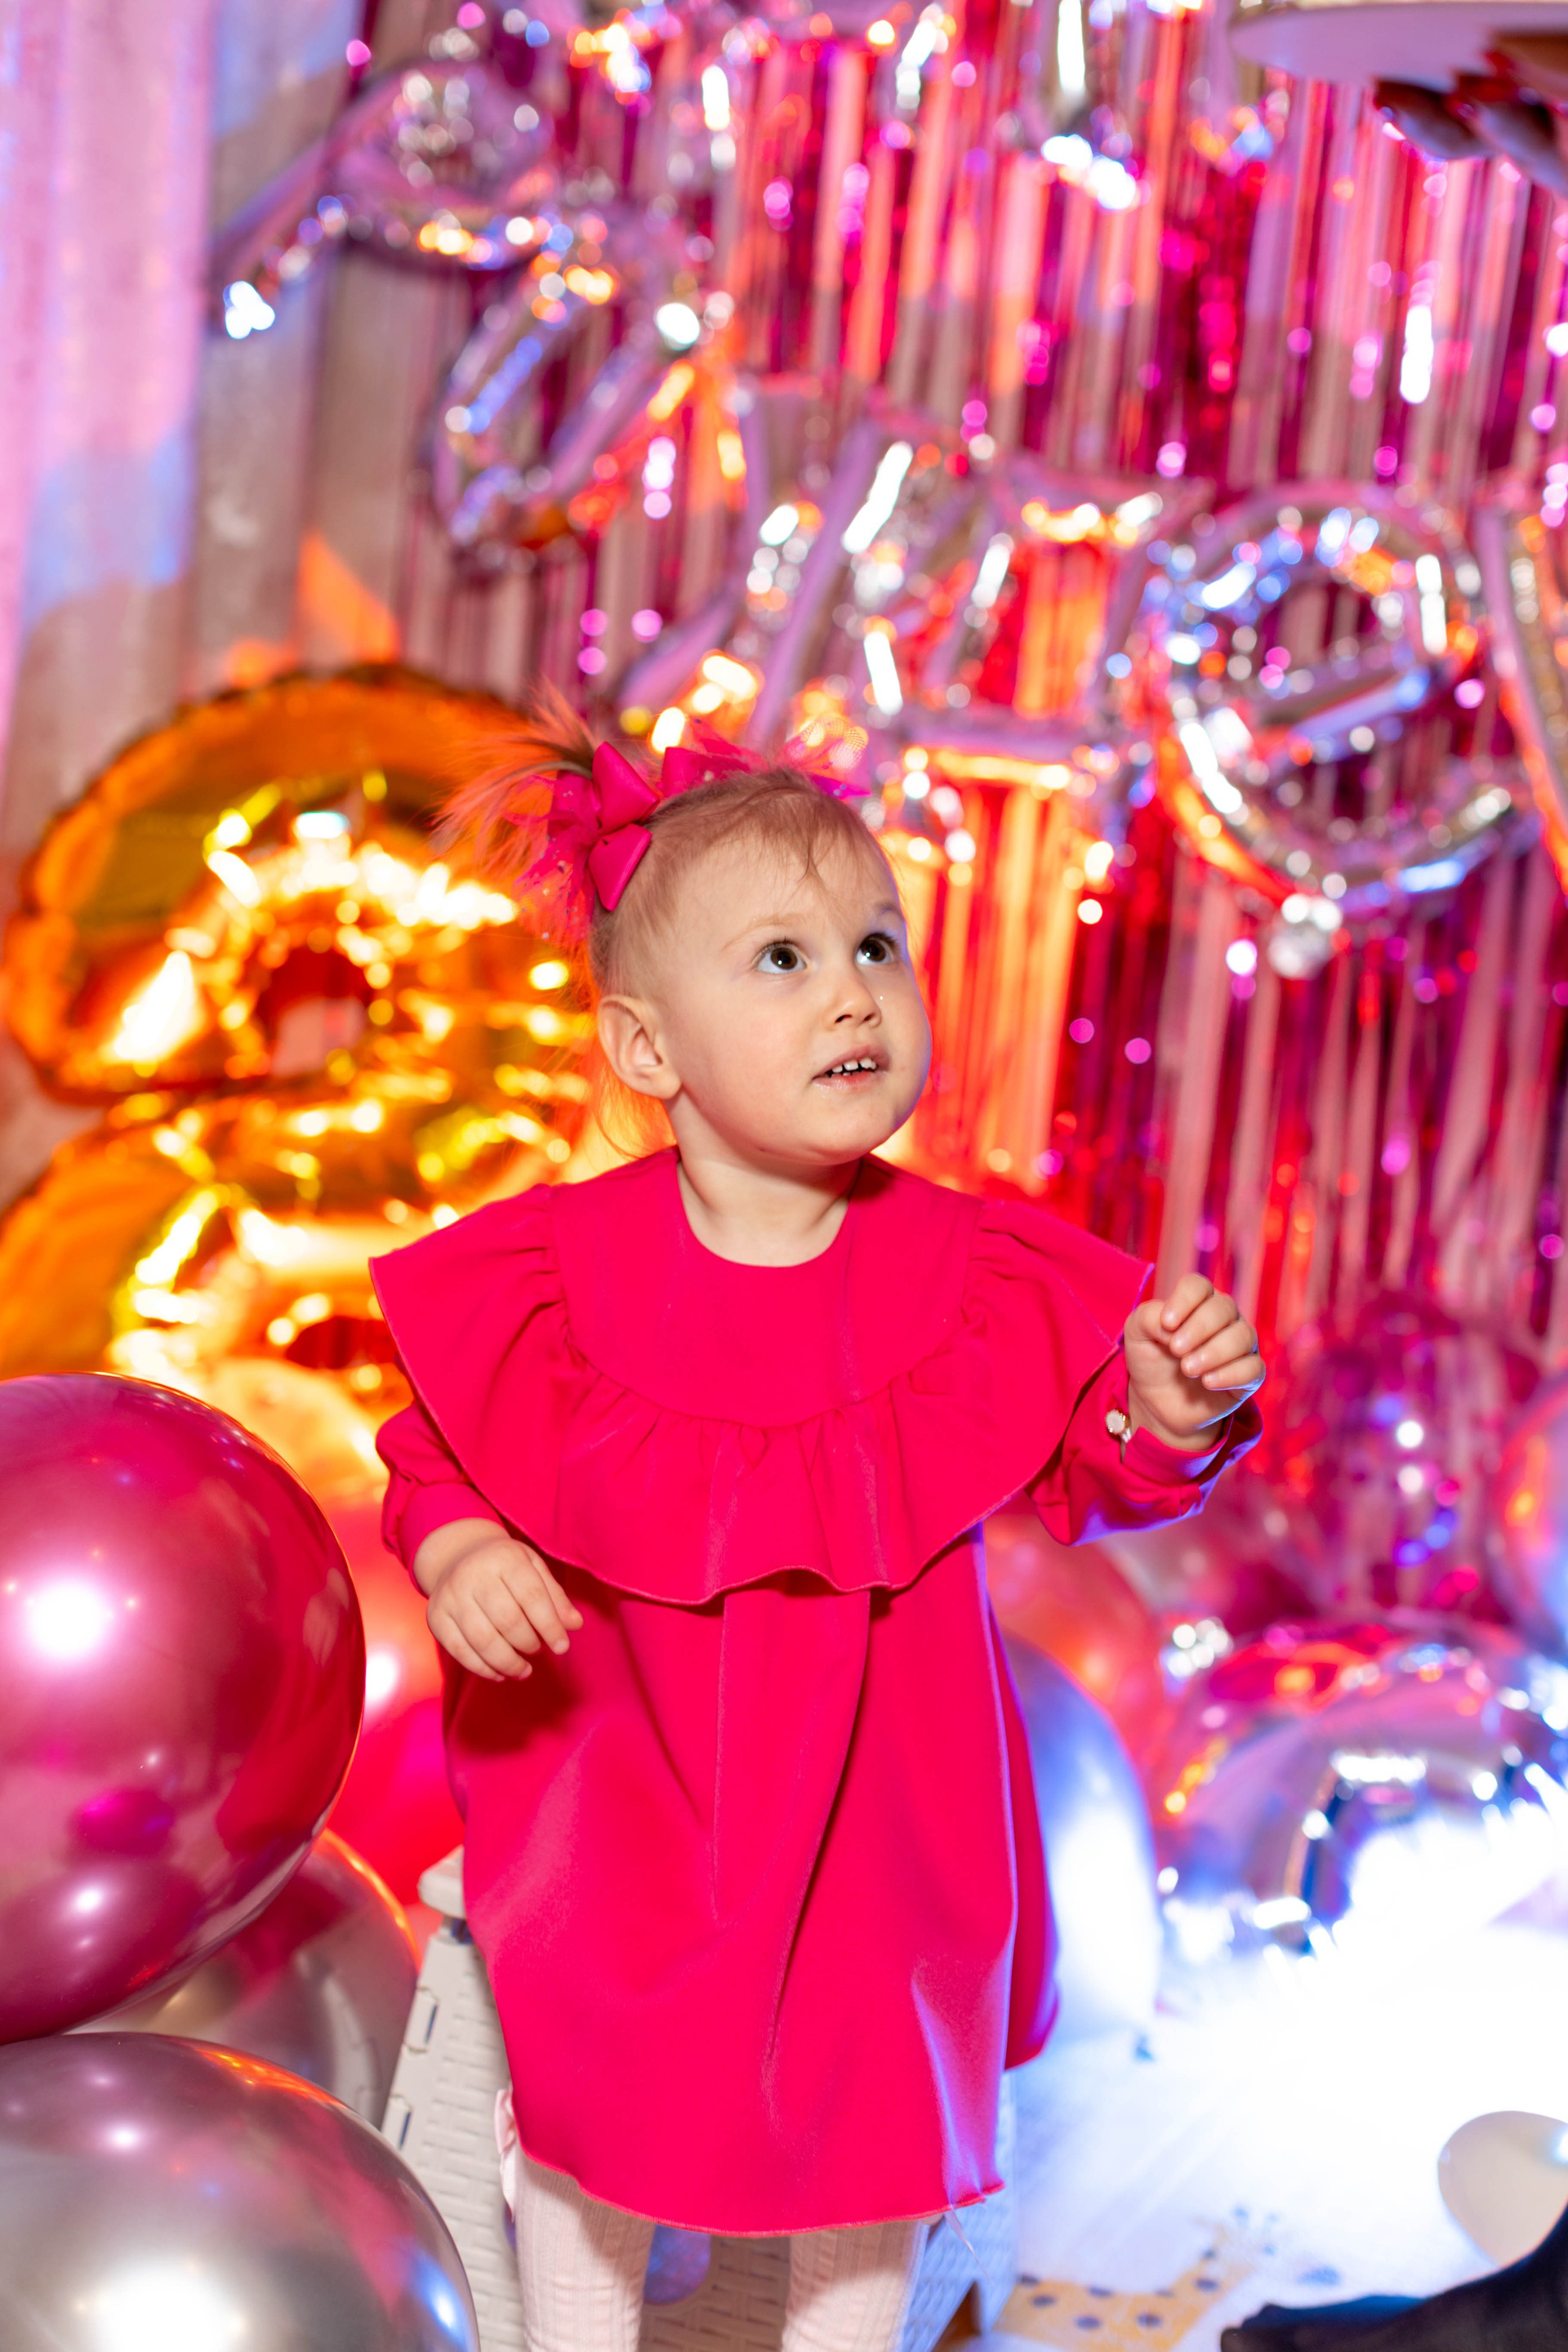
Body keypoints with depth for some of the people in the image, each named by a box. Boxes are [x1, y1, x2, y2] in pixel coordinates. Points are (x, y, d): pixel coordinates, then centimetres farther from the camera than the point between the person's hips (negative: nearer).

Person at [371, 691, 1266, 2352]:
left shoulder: (975, 1279, -13)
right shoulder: (554, 1275, -16)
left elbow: (1084, 1471, -5)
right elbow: (440, 1452, -4)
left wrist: (1170, 1418, -25)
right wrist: (457, 1554, -23)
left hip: (875, 1819, 1)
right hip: (618, 1811, -1)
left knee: (872, 2144, 19)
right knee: (588, 2140, 17)